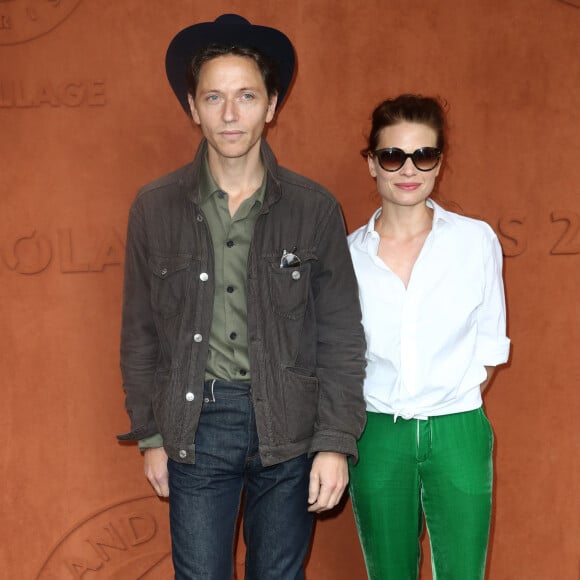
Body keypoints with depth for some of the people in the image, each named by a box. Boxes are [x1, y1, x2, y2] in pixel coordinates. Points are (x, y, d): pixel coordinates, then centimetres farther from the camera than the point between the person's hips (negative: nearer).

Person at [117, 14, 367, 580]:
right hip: (196, 426, 0)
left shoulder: (315, 208, -4)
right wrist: (150, 436, 5)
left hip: (288, 428, 0)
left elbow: (341, 336, -2)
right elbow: (140, 335, 5)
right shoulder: (154, 208, -1)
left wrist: (335, 442, -7)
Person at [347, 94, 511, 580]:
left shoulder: (477, 240, -3)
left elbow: (490, 344, 4)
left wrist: (453, 402, 0)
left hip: (457, 432, -1)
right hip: (377, 434, 1)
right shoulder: (348, 254, -1)